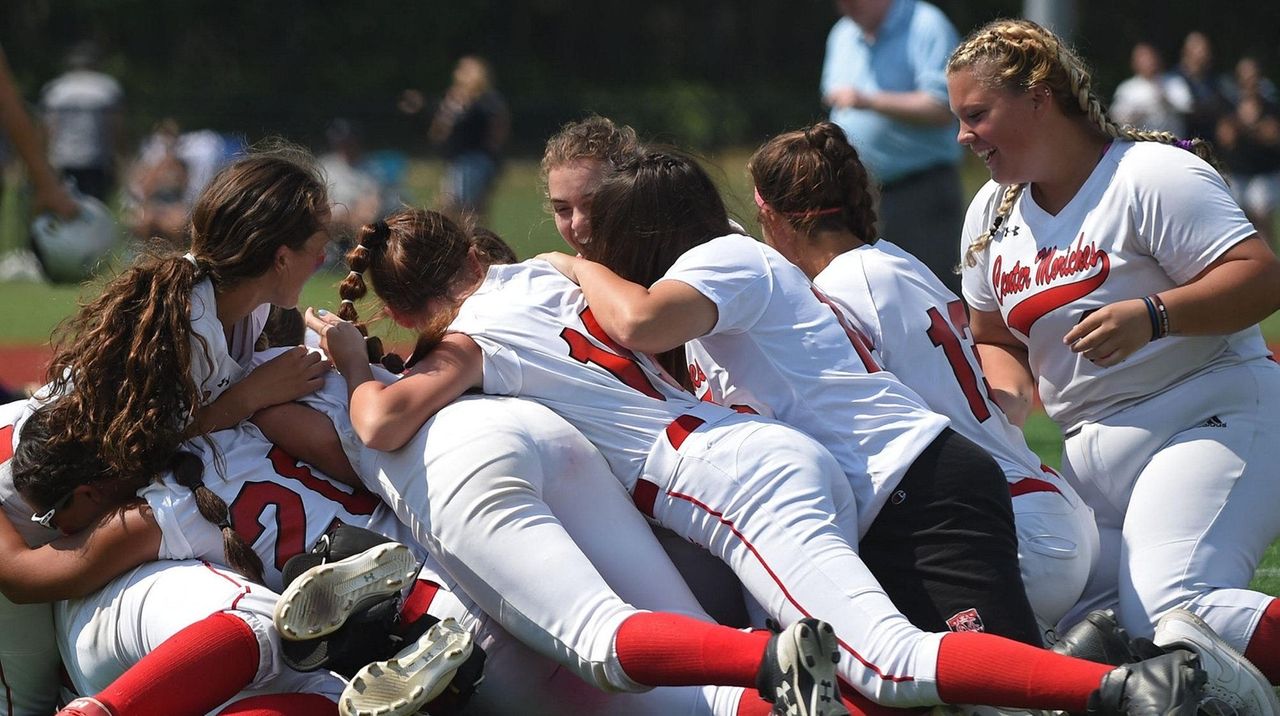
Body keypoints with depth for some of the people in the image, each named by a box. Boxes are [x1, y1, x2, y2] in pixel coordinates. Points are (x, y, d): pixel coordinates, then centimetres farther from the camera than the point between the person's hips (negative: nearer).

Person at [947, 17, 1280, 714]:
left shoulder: (1152, 174, -10)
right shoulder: (991, 214, 14)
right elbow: (997, 340, 23)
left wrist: (1151, 315, -31)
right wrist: (1006, 400, 1)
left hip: (1212, 416, -8)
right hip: (1095, 450, 8)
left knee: (1171, 614, -31)